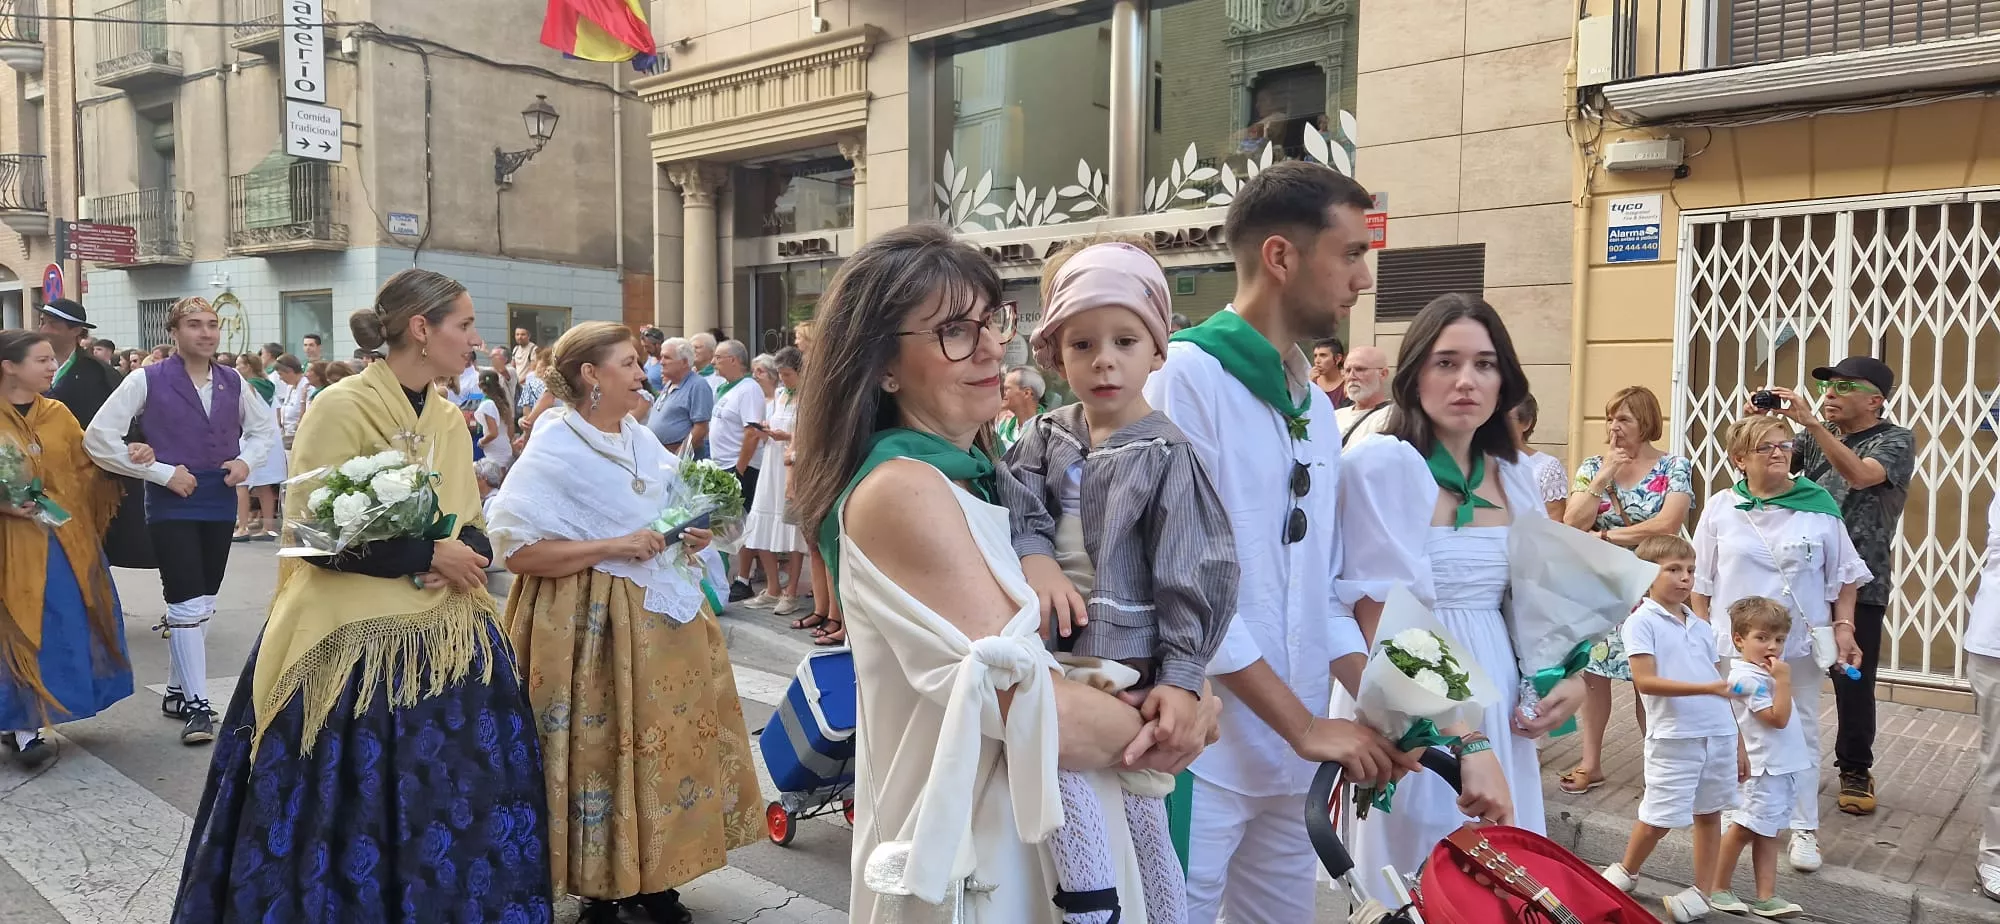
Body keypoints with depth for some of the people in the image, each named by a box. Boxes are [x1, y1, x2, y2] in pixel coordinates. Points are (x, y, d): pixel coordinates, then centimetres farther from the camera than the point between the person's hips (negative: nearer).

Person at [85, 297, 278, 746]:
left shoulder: (233, 382, 5)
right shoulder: (148, 380, -7)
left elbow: (266, 426, 20)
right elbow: (98, 436, -9)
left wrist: (247, 461, 1)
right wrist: (162, 473, -13)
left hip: (221, 502, 5)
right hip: (173, 503, -5)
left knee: (204, 603, 12)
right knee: (187, 605, -7)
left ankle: (177, 689, 27)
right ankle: (196, 704, 1)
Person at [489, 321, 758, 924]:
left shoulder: (643, 440, 9)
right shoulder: (553, 449, -14)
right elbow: (517, 550, -21)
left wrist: (689, 538, 2)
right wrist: (615, 546, -23)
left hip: (664, 618, 7)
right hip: (593, 626, -7)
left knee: (668, 744, 10)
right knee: (604, 750, 1)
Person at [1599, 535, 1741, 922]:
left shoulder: (1702, 626, 12)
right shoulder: (1641, 622, -8)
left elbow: (1721, 681, 16)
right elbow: (1645, 681, -17)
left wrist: (1736, 738, 13)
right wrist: (1706, 688, -24)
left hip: (1719, 733, 6)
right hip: (1674, 737, -6)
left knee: (1708, 813, 13)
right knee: (1660, 818, 2)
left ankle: (1703, 890, 24)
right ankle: (1626, 872, 25)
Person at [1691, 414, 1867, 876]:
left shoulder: (1818, 504, -1)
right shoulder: (1722, 507, -1)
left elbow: (1843, 575, 6)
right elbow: (1701, 581, 4)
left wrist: (1844, 627, -2)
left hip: (1800, 642, 0)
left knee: (1800, 732, 7)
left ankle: (1803, 829, 17)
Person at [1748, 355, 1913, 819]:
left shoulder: (1897, 440, -5)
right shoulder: (1816, 437, 9)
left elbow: (1859, 474, -24)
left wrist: (1810, 421, -30)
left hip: (1858, 587, -3)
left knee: (1854, 682, 3)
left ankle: (1855, 771, 20)